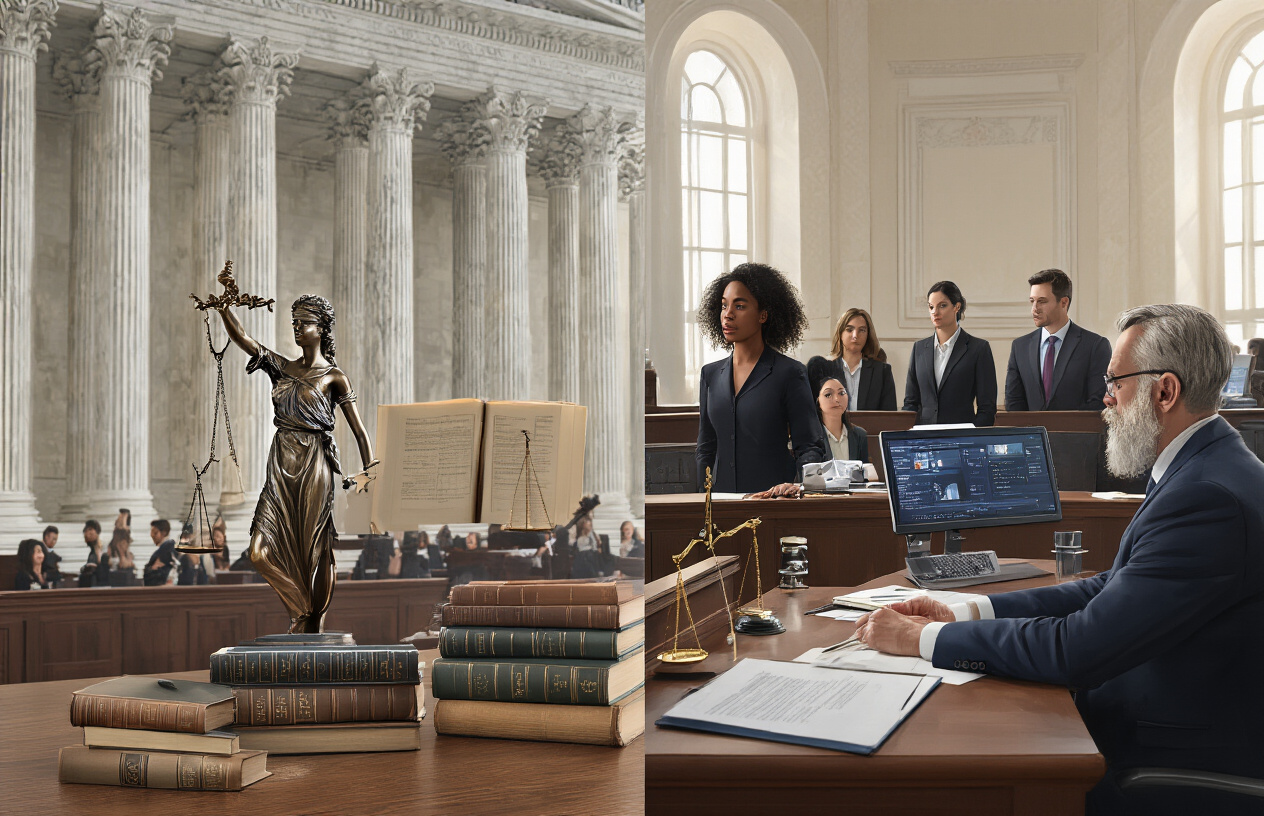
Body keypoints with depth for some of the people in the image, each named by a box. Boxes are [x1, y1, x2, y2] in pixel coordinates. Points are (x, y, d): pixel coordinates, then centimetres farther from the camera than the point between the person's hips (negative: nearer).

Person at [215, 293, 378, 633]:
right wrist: (224, 308, -14)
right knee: (263, 550, -4)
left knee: (315, 549, 0)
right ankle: (300, 608, 16)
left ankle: (316, 625, 14)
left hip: (314, 466, -4)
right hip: (281, 465, 5)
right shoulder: (282, 368, 13)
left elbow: (359, 430, -3)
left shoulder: (334, 376, 0)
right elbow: (241, 338, 2)